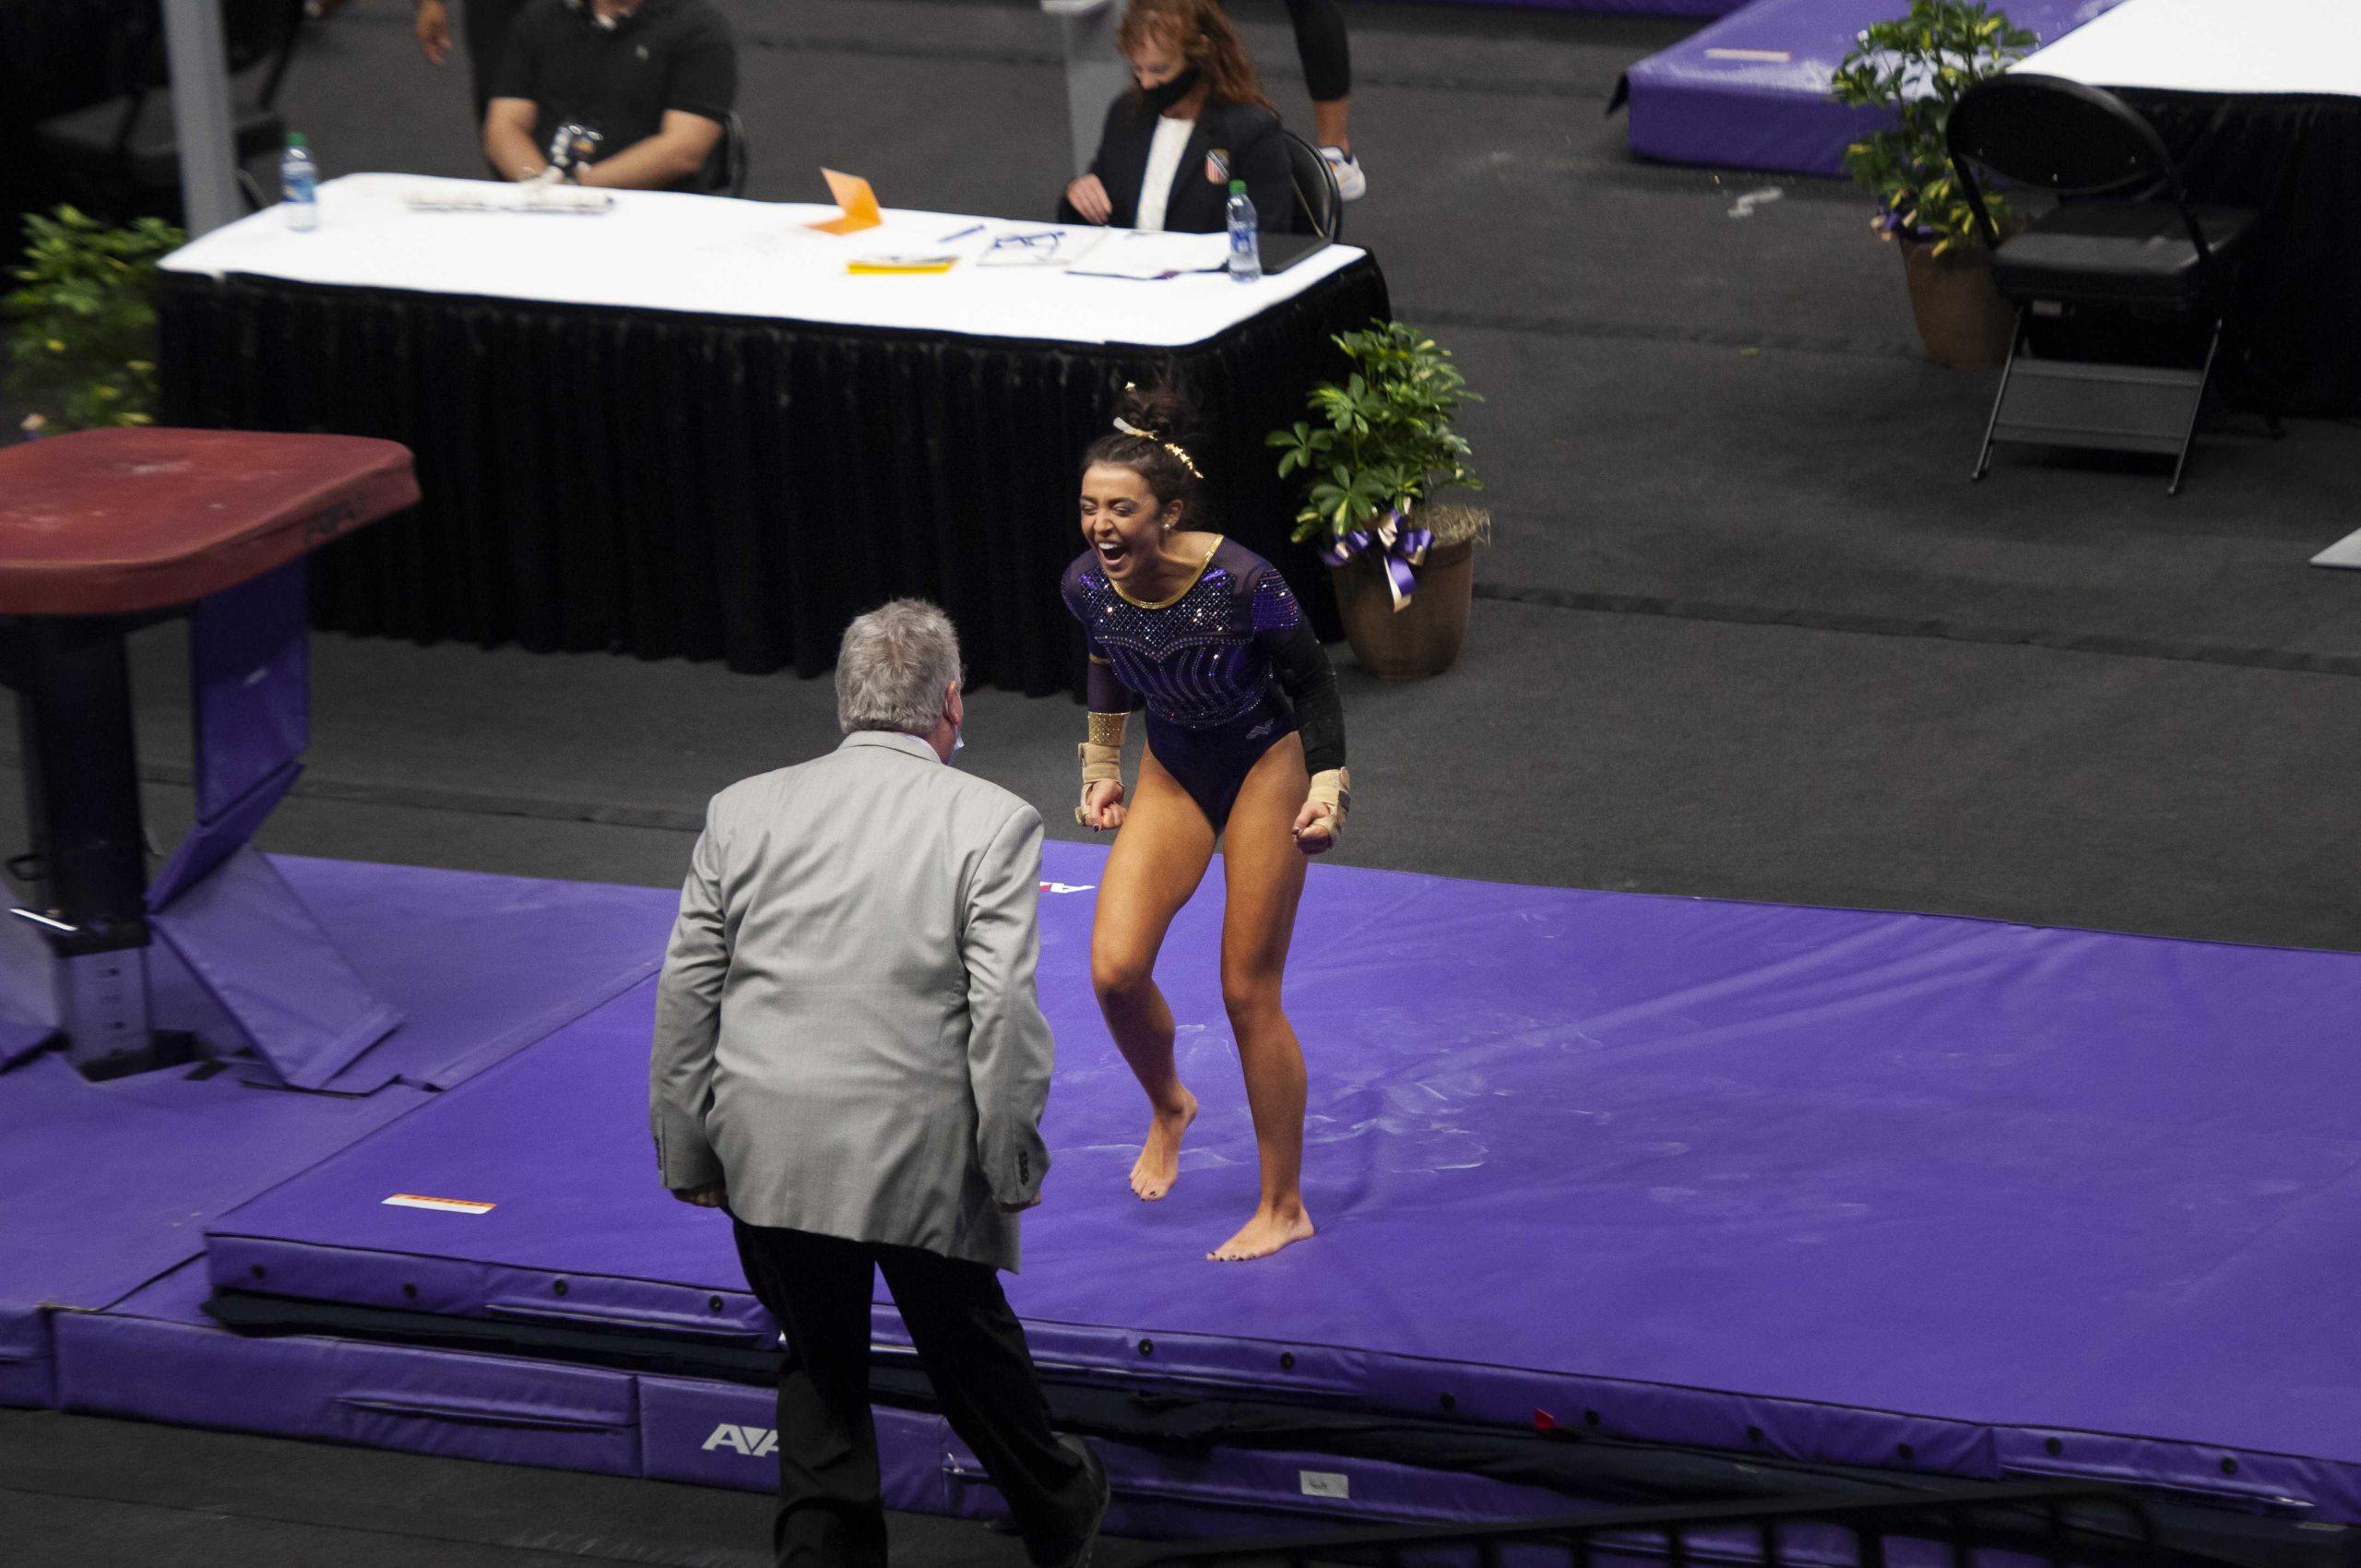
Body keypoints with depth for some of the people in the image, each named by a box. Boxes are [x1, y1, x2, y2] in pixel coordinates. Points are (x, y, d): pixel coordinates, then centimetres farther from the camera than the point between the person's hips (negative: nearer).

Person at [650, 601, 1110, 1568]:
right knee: (970, 1351, 19)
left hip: (770, 1155, 2)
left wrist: (687, 1151, 10)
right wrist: (1013, 1163, -5)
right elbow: (1005, 1008, -12)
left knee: (818, 1370, 16)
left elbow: (686, 992, 3)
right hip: (921, 1161, -2)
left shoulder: (743, 811, 3)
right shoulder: (991, 823, -7)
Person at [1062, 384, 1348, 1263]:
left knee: (1249, 992, -1)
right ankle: (1167, 1107, 20)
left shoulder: (1241, 583, -30)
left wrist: (1327, 785, -19)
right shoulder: (1088, 586, -16)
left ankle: (1284, 1208, 14)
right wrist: (1103, 767, 14)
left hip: (1265, 768, -4)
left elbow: (1311, 681, -13)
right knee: (1115, 969, -13)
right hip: (1172, 772, 4)